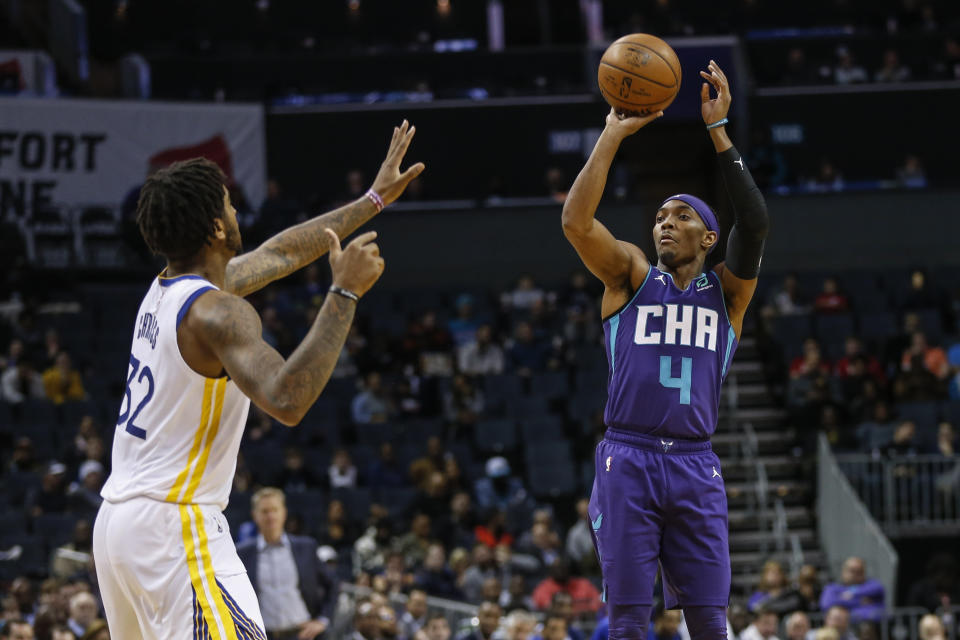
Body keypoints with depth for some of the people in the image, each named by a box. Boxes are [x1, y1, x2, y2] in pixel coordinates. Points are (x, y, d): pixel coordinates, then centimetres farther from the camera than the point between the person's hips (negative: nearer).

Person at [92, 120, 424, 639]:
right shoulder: (217, 311, -16)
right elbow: (286, 400, -32)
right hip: (174, 525, -10)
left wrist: (372, 201, 32)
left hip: (116, 517, 10)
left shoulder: (164, 291, 13)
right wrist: (344, 294, -28)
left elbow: (281, 253, 26)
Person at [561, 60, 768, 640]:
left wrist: (718, 129, -7)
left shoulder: (726, 290, 12)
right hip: (628, 460, -1)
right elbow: (576, 222, -5)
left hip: (695, 466, 1)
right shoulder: (631, 276, 12)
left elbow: (755, 223, -6)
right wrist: (614, 135, -6)